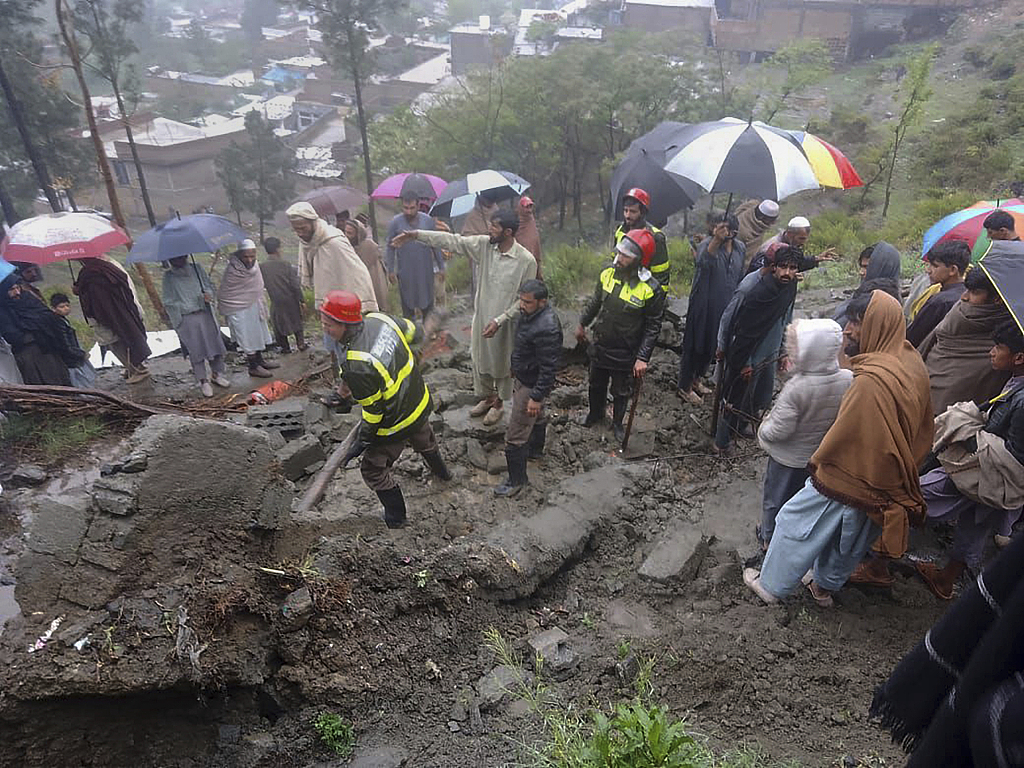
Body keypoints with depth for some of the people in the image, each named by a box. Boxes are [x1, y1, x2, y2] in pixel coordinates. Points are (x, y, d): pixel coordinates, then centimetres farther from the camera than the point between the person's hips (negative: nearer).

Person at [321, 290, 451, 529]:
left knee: (373, 471, 14)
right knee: (424, 440, 37)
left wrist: (362, 441, -9)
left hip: (396, 424, -8)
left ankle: (396, 518, 32)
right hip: (421, 402, 8)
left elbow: (373, 410, -25)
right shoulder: (380, 319, -17)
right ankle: (441, 472, 66)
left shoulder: (355, 367, -36)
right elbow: (415, 333, 3)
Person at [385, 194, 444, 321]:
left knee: (427, 303, 7)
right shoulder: (395, 222, -3)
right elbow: (390, 247, 3)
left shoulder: (428, 220, 0)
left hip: (425, 269, 1)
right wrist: (390, 270, 0)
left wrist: (441, 266, 8)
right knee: (407, 303, 6)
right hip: (405, 272, -1)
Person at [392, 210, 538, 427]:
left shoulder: (526, 260, -22)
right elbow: (452, 241, -7)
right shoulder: (484, 244, -10)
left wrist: (499, 320, -24)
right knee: (480, 359, 21)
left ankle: (498, 404, 38)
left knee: (501, 364, 15)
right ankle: (486, 397, 45)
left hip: (505, 322, -5)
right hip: (482, 316, 5)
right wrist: (416, 234, -12)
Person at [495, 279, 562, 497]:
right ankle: (535, 449, 56)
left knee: (515, 436, 0)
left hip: (531, 385, -10)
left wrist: (536, 397, -25)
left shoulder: (546, 329, -34)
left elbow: (549, 368, -29)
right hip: (523, 376, 10)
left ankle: (517, 479, 15)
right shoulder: (531, 312, -4)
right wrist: (516, 366, 25)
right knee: (536, 417, 32)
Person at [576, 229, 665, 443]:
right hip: (600, 346, 4)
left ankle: (617, 423, 42)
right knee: (596, 385, 24)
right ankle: (595, 412, 52)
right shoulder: (608, 274, -10)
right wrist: (582, 324, 19)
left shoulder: (651, 289, -23)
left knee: (621, 392, 17)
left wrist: (642, 358, -18)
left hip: (626, 353, -4)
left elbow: (653, 327, -15)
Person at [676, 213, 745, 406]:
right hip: (703, 305, -7)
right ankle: (684, 387, 20)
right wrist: (717, 239, -60)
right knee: (694, 344, 5)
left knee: (712, 346, 19)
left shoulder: (740, 248, 3)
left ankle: (695, 379, 40)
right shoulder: (707, 243, -18)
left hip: (725, 307, 7)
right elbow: (703, 260, -43)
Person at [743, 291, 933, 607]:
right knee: (851, 541, 25)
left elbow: (845, 435, -27)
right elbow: (922, 429, 9)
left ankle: (770, 585, 27)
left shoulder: (873, 380, -34)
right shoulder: (912, 363, -3)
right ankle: (825, 586, 46)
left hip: (846, 480, -8)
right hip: (885, 484, 9)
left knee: (795, 523, 11)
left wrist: (817, 461, -9)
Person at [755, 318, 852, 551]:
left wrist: (763, 430, -6)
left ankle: (769, 539, 39)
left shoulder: (797, 388, -34)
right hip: (822, 456, 5)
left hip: (789, 458, -5)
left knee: (775, 500, 19)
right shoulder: (849, 380, -19)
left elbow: (779, 430, -26)